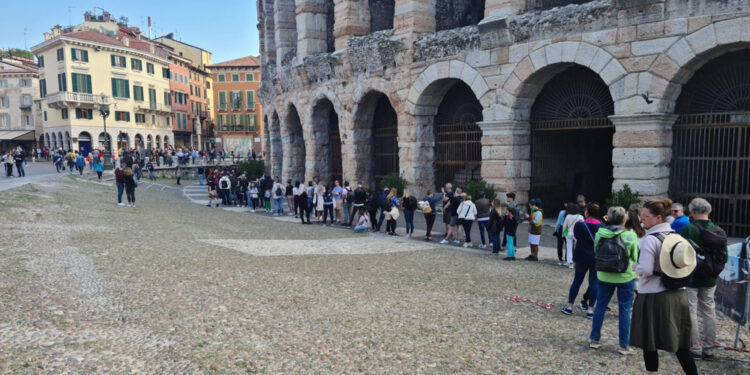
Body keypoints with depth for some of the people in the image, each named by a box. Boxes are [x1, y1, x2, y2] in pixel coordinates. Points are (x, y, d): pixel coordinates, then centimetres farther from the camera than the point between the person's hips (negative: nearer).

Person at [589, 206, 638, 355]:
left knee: (600, 306, 15)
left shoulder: (599, 234, -9)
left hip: (604, 276, 2)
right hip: (625, 277, -2)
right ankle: (624, 345, 16)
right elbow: (634, 257, -3)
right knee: (625, 310, 9)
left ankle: (594, 340, 23)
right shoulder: (630, 236, -15)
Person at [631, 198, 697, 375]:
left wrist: (636, 267, 0)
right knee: (680, 345, 13)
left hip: (654, 297, -7)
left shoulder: (650, 239, -15)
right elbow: (690, 264, 12)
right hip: (679, 295, 7)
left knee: (650, 344, 8)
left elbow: (646, 270, -20)